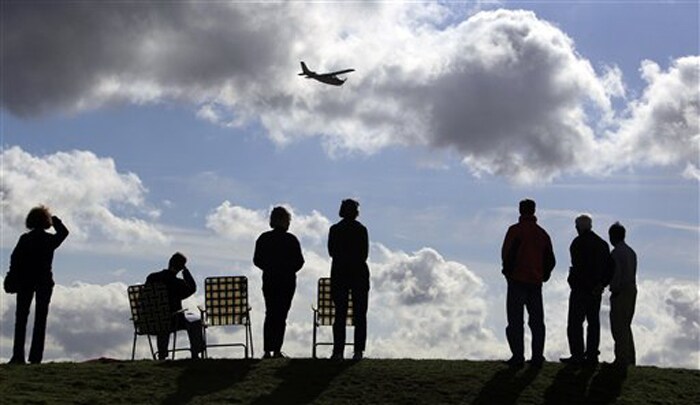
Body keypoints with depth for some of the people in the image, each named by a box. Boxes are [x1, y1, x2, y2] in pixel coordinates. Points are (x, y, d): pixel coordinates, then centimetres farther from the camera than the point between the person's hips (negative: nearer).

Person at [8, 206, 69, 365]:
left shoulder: (24, 239, -2)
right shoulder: (51, 239, -3)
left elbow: (14, 259, -3)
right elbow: (64, 232, 17)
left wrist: (14, 279, 4)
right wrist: (54, 219, 15)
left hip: (25, 281, 0)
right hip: (45, 282, 0)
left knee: (21, 318, 5)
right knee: (40, 319, 3)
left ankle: (18, 355, -3)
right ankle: (36, 356, -1)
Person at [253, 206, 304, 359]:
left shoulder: (263, 238, -1)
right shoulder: (291, 240, -8)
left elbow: (257, 260, 2)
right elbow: (299, 262, -5)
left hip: (269, 280, 3)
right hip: (287, 281, -2)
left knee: (270, 314, 11)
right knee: (281, 316, 2)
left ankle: (267, 350, 6)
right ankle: (276, 350, 0)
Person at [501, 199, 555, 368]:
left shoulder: (515, 230, -7)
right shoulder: (542, 233, 12)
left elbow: (507, 253, -15)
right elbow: (550, 260, 13)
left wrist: (508, 271, -3)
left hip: (518, 280, -5)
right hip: (536, 282, 5)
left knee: (515, 320, -2)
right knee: (537, 321, 9)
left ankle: (518, 356, -6)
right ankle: (537, 357, 7)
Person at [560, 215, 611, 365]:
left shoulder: (578, 242, -9)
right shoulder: (602, 243, 14)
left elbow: (578, 266, -18)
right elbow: (609, 268, 12)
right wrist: (601, 284, 8)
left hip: (581, 289, -7)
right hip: (596, 290, 7)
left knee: (575, 321, -4)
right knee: (593, 322, 10)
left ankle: (578, 355, -8)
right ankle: (592, 355, 10)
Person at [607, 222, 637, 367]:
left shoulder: (616, 252, -13)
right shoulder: (631, 252, 15)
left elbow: (616, 274, -18)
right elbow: (632, 273, 14)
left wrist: (615, 290, -11)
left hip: (620, 292, -9)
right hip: (632, 290, 9)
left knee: (619, 327, -5)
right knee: (626, 326, 16)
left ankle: (622, 358, -7)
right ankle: (630, 358, 19)